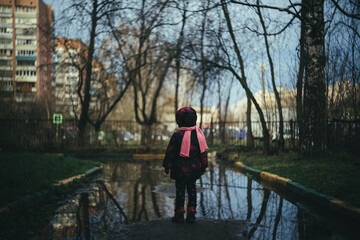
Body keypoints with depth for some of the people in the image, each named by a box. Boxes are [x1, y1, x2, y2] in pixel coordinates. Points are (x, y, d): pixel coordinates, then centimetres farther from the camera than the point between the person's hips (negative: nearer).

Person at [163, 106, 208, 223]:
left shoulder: (177, 135, -15)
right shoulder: (198, 134, -2)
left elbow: (170, 152, -9)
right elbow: (203, 151, 5)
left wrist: (167, 166, 3)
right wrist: (204, 166, 16)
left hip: (180, 170, -3)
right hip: (194, 169, 4)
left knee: (180, 190, 6)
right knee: (192, 189, 11)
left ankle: (179, 215, 11)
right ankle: (191, 215, 14)